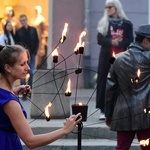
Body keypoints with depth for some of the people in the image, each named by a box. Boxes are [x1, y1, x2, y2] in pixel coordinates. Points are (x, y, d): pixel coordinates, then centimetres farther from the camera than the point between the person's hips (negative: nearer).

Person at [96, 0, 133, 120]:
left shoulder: (127, 24, 5)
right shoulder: (103, 23, 10)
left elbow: (130, 41, -1)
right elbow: (100, 40, 0)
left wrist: (118, 44, -18)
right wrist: (111, 42, -18)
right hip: (106, 57, 1)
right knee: (104, 81, -2)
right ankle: (103, 110, 2)